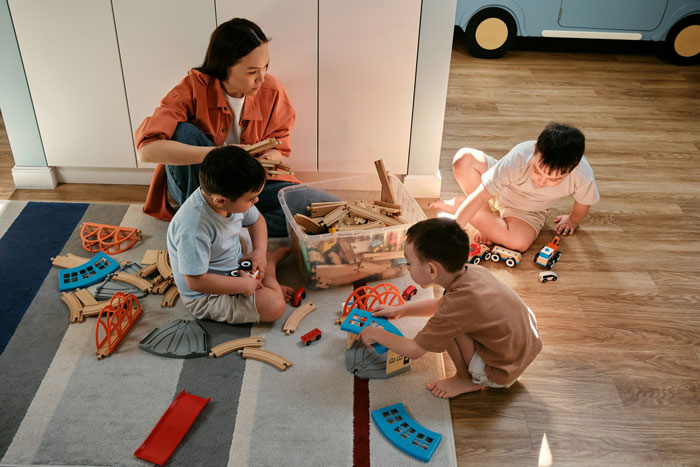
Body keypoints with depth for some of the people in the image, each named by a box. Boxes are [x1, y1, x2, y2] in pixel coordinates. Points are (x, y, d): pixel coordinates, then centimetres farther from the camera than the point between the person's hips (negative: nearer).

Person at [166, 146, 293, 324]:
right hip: (206, 297, -7)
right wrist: (244, 285, -26)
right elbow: (196, 281, -33)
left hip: (236, 263, 7)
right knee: (274, 307, -21)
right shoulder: (193, 231, -37)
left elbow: (255, 220, 7)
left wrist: (260, 251, -10)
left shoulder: (232, 197, -14)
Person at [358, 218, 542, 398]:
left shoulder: (459, 303, -31)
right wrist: (399, 310, 16)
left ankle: (468, 379, 5)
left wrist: (376, 334, -4)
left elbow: (413, 350, -19)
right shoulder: (474, 271, -7)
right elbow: (441, 304, 16)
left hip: (503, 373, -8)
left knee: (446, 324, -17)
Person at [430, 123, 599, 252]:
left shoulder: (583, 177, -34)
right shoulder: (519, 158, -40)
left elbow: (584, 201, -8)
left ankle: (458, 204, -11)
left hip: (529, 212, 2)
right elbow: (480, 196, -37)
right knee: (464, 158, -29)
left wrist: (573, 220, 11)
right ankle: (486, 214, -10)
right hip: (501, 190, -1)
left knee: (519, 242, -34)